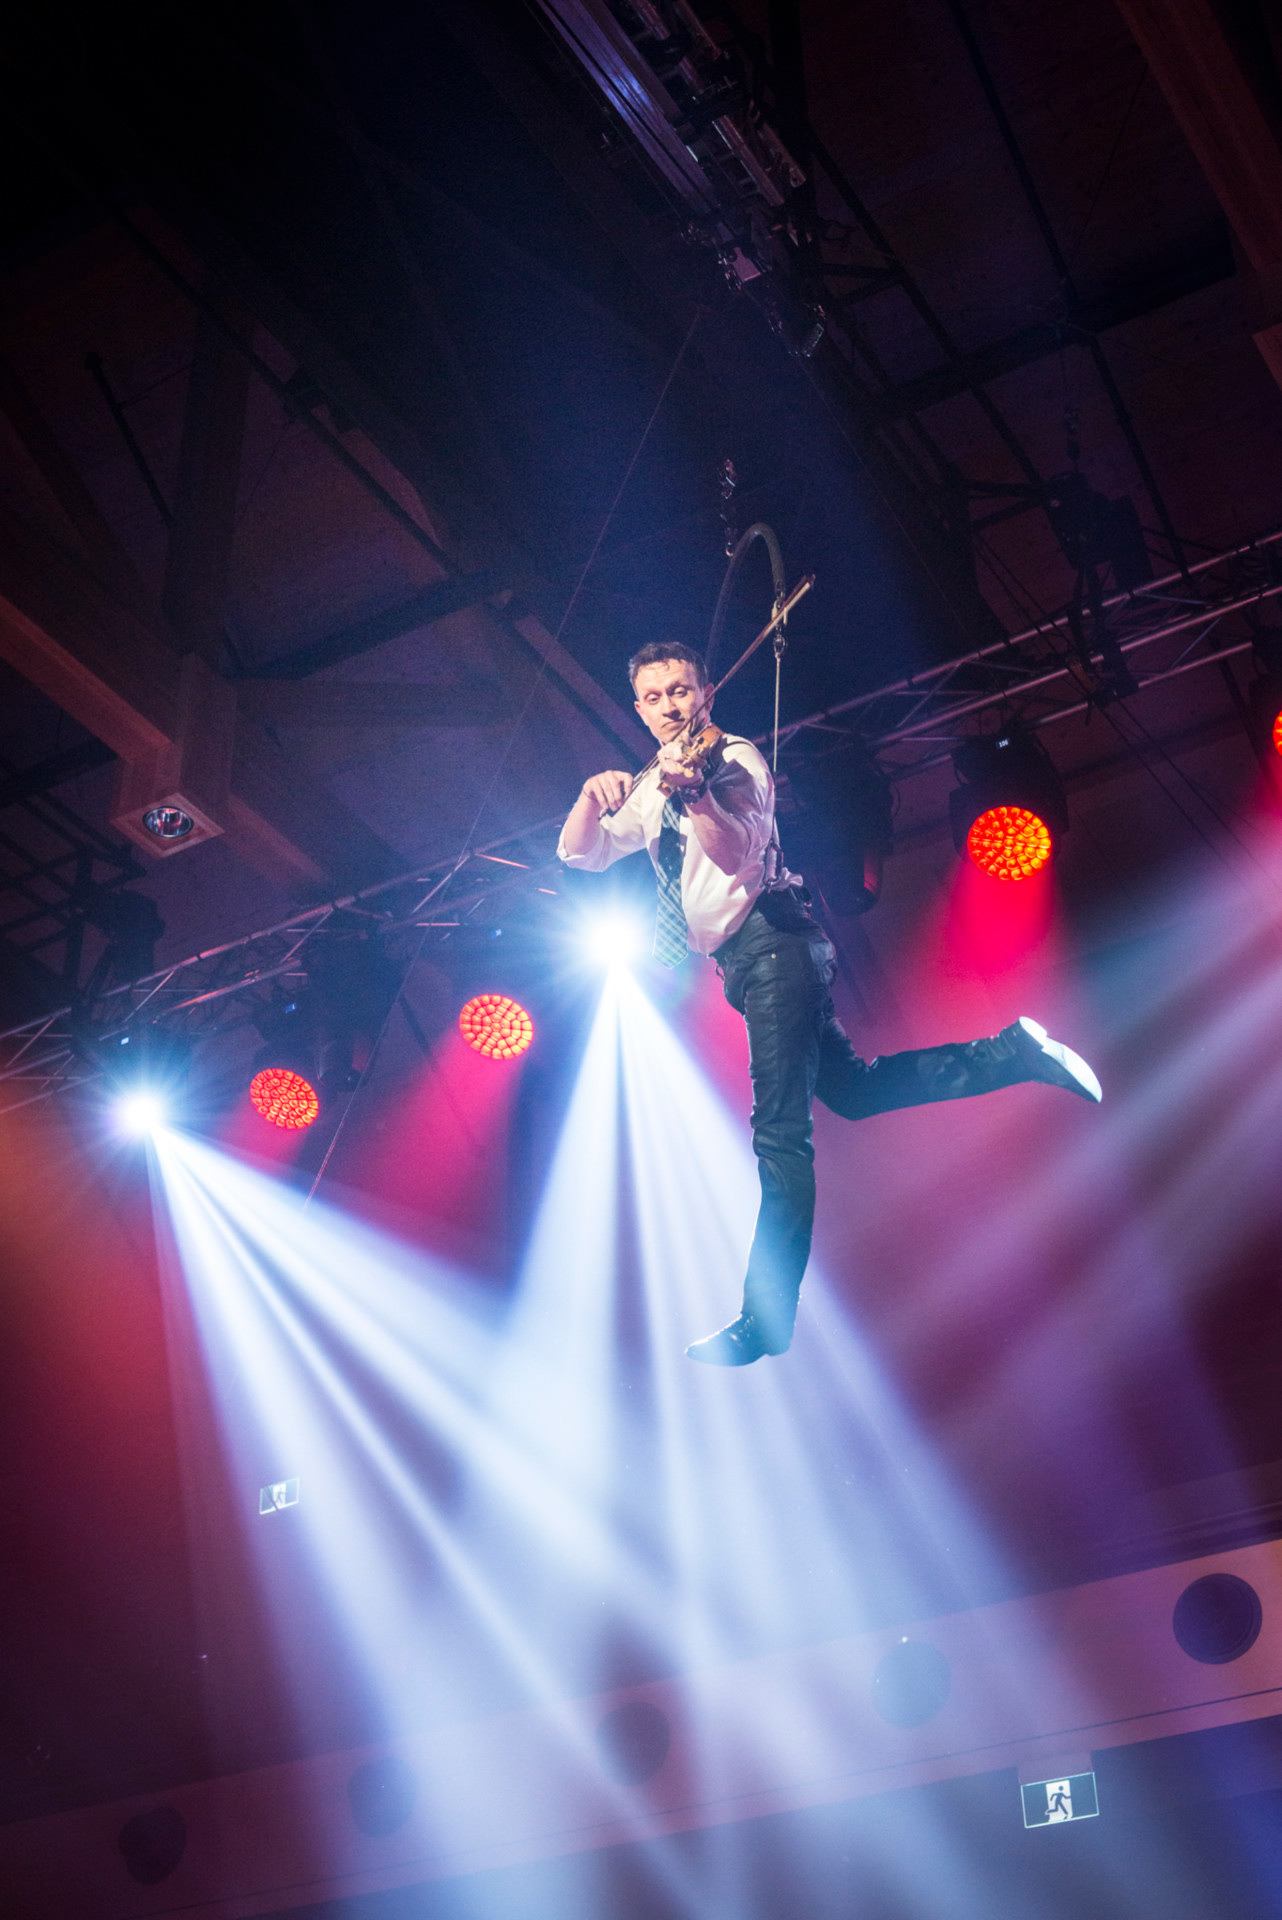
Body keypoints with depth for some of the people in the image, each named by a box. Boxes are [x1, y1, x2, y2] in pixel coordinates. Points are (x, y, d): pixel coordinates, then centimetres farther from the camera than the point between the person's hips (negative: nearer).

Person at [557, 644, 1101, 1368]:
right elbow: (579, 853, 11)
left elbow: (739, 855, -23)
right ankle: (1007, 1053, 21)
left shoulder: (735, 759, -6)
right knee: (851, 1089, 16)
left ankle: (765, 1320, -15)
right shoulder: (651, 790, 17)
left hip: (771, 941, -10)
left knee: (781, 1132, -12)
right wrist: (593, 792, -9)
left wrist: (695, 792, -42)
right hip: (746, 957, 10)